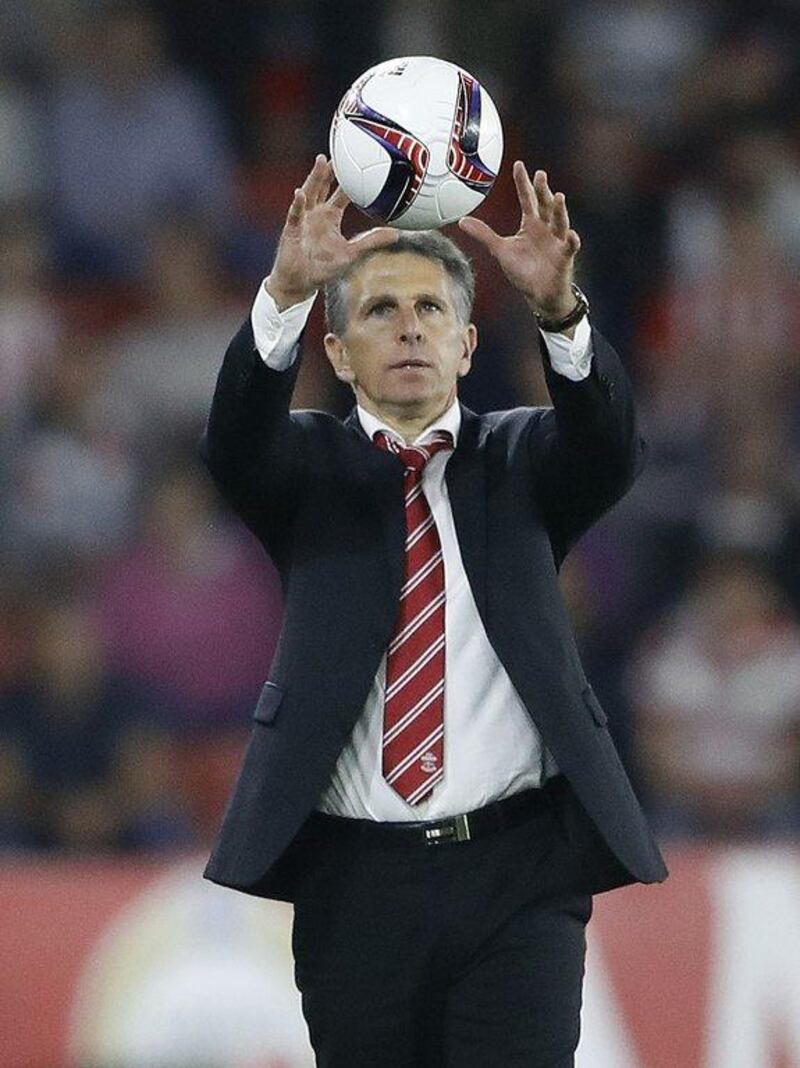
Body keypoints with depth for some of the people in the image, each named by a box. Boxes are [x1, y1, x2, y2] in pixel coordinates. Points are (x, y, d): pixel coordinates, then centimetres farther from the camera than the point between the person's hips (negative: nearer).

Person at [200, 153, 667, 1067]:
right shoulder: (310, 468, 10)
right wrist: (288, 289, -31)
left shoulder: (520, 461, 11)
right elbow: (236, 438, -12)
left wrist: (557, 307, -31)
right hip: (356, 879, 1)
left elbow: (608, 445, -11)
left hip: (516, 876, -1)